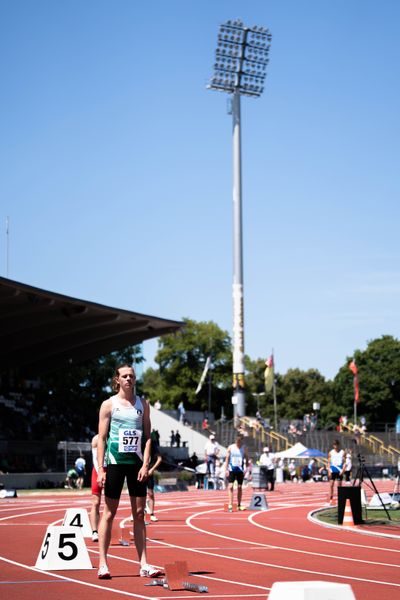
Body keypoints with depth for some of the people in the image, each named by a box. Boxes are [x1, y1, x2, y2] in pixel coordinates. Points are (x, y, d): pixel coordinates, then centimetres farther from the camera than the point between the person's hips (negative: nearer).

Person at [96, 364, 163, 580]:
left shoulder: (142, 405, 10)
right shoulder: (109, 404, 1)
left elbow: (147, 437, 8)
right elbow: (101, 438, -1)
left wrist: (145, 464, -4)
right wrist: (100, 469, -8)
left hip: (136, 463, 3)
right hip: (115, 462, -3)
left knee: (139, 513, 4)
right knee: (109, 513, 0)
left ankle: (144, 564, 5)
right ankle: (102, 564, 3)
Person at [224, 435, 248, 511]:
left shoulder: (244, 449, 2)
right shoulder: (230, 447, -1)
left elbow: (246, 459, 7)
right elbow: (227, 459, 1)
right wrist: (226, 469, -6)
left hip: (240, 470, 2)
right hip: (232, 470, -2)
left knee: (239, 487, 7)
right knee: (230, 486, -11)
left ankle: (239, 505, 15)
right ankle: (230, 505, -14)